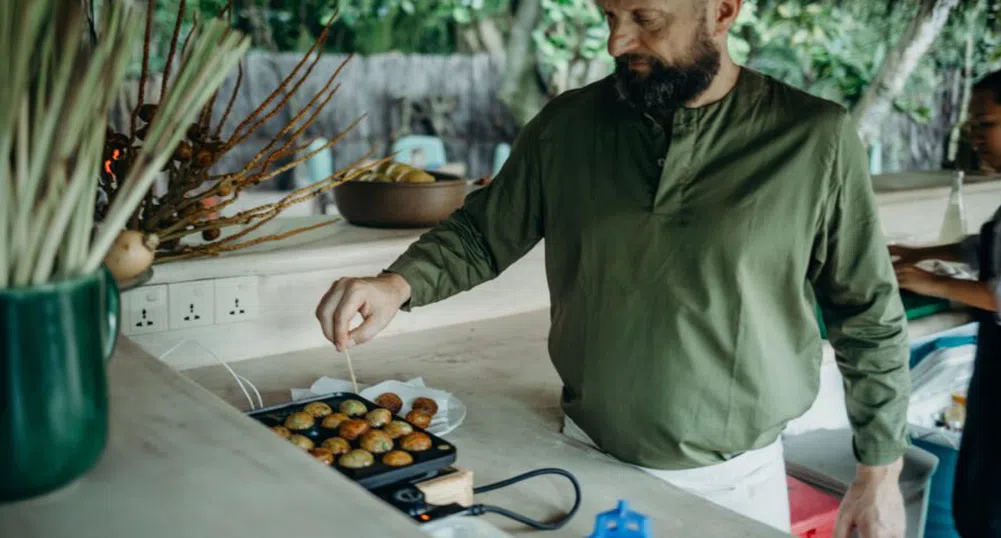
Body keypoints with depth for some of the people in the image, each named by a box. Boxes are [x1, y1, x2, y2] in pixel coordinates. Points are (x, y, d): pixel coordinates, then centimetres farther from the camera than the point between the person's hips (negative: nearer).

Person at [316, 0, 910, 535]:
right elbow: (482, 233, 4)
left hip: (734, 482, -2)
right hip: (585, 462, 2)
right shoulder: (567, 125, -5)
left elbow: (871, 318, -5)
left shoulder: (815, 140, -13)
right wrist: (398, 285, -14)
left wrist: (881, 474, -2)